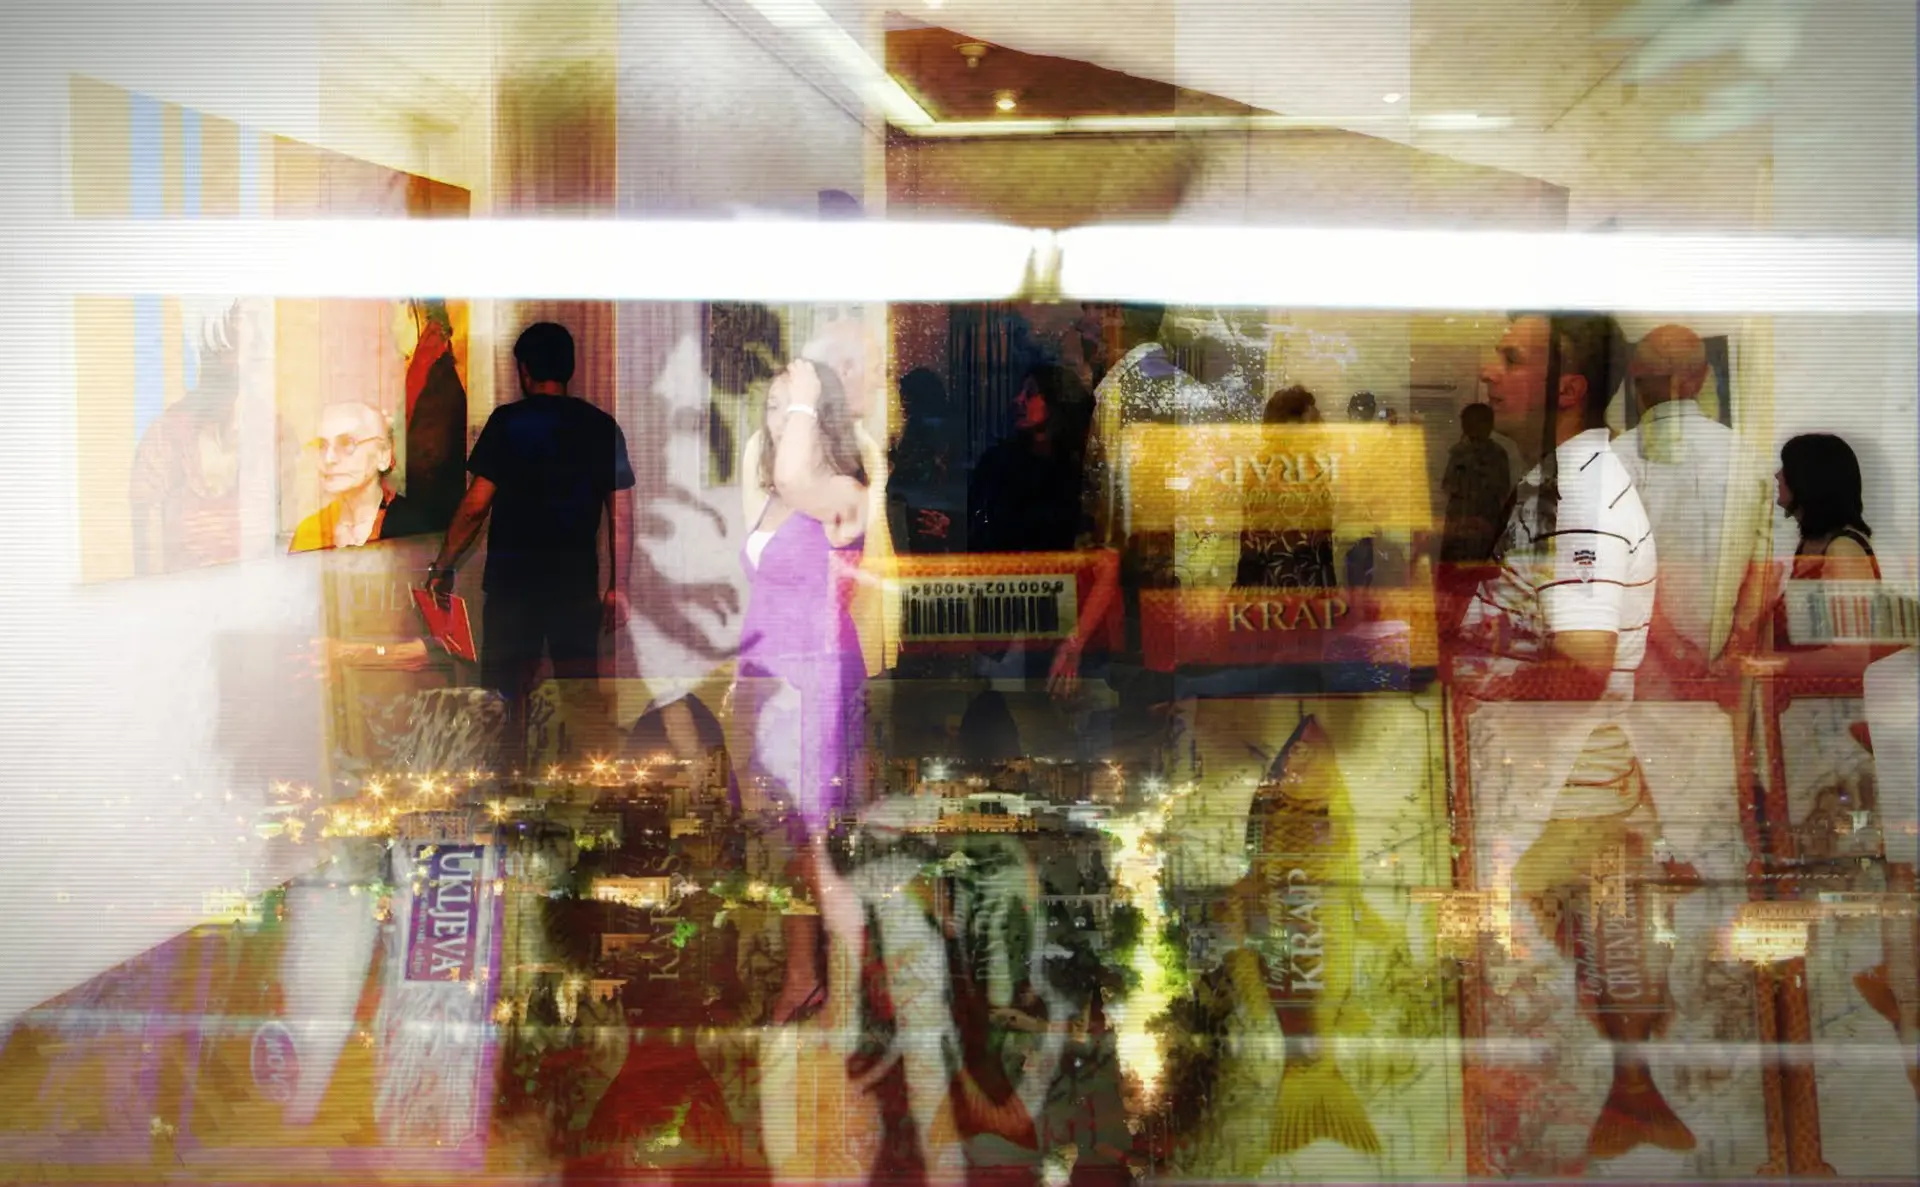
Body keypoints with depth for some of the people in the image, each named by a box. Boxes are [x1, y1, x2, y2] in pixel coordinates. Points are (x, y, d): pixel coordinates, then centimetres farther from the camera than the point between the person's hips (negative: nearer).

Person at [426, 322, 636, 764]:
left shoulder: (508, 422, -5)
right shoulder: (602, 426, 3)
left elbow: (475, 505, -8)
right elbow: (621, 515, 3)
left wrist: (442, 567, 2)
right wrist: (617, 586, 9)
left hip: (513, 581, -2)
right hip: (578, 581, 2)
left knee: (510, 692, 8)